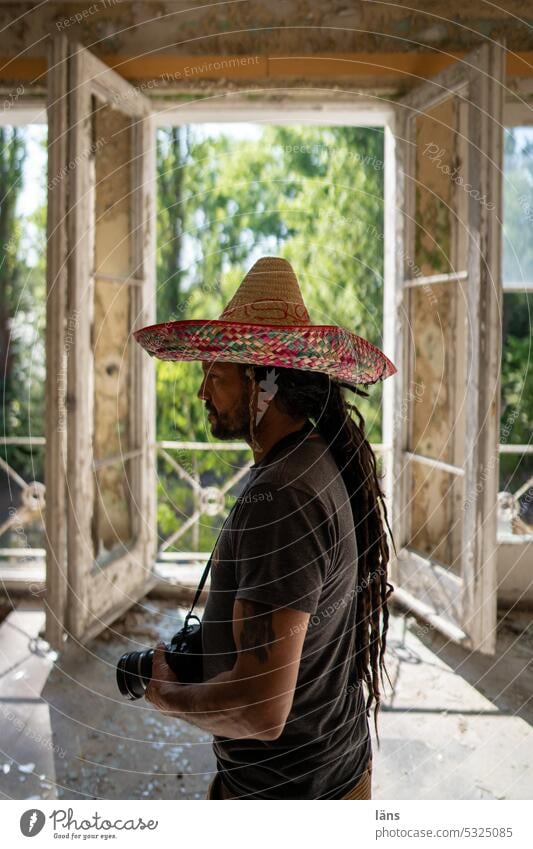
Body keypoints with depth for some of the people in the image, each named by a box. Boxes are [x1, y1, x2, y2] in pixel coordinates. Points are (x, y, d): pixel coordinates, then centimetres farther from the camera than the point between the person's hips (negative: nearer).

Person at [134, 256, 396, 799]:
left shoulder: (277, 497, -28)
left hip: (283, 789, -9)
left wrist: (167, 695, -13)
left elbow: (261, 709, -31)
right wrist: (200, 647, 7)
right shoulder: (327, 462, 3)